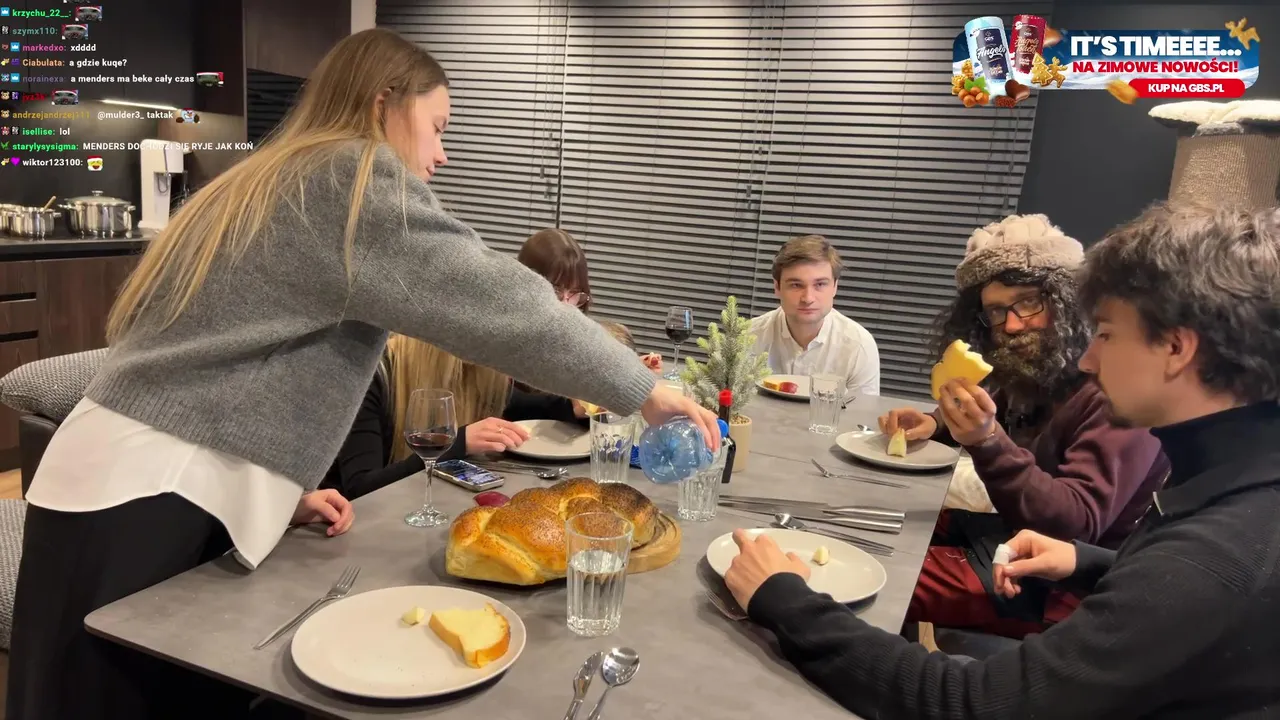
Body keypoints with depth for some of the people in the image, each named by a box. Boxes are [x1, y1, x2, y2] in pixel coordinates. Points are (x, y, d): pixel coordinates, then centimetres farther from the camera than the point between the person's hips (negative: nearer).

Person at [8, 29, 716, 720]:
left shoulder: (270, 183, 18)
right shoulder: (354, 176, -11)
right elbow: (499, 303, -16)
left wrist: (281, 488, 11)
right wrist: (642, 389, -7)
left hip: (147, 488, 9)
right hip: (144, 503, -9)